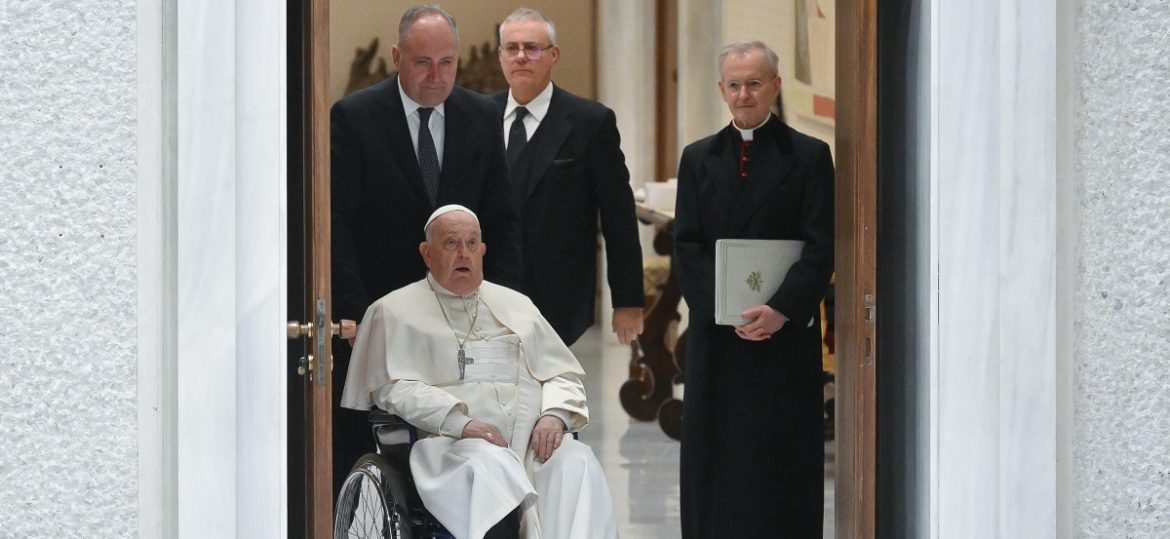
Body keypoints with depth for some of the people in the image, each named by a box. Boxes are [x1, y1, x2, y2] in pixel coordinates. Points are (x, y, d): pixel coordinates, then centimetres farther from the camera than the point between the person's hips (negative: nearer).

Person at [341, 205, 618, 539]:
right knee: (490, 466, -39)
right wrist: (460, 422, -16)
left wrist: (554, 415, -1)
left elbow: (565, 376, 24)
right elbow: (393, 388, 0)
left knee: (577, 462, -30)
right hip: (449, 443, -4)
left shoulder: (517, 305, 28)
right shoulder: (396, 311, 15)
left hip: (532, 438, 4)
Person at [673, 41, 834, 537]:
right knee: (716, 455, 3)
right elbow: (687, 248, 5)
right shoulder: (699, 158, 11)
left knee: (783, 458, -1)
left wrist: (780, 309, -17)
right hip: (716, 337, 3)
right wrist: (727, 311, -10)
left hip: (786, 332, -3)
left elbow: (821, 248, -4)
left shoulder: (809, 157, 2)